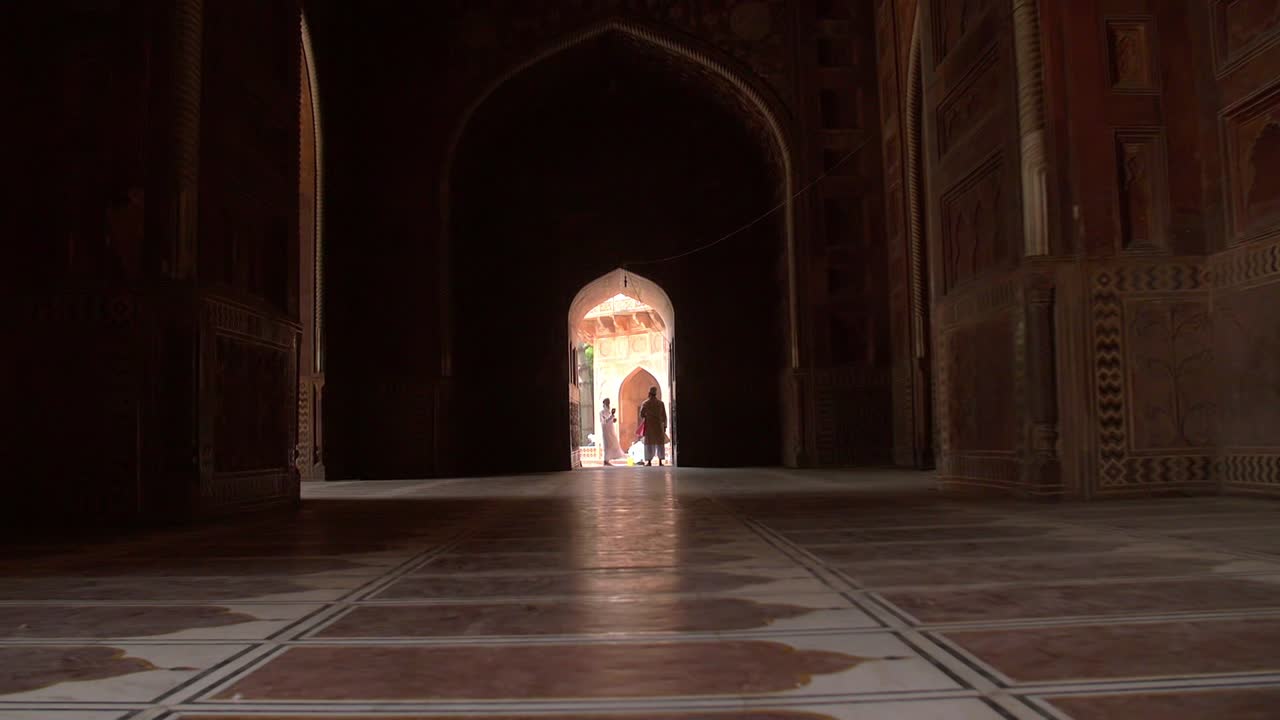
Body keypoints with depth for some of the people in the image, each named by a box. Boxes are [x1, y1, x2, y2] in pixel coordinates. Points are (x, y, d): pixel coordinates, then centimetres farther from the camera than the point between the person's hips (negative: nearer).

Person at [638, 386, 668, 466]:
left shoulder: (645, 403, -5)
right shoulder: (661, 403, -1)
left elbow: (641, 415, -4)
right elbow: (664, 416, 0)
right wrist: (665, 426, 6)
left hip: (649, 426, -1)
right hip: (659, 425, 1)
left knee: (649, 443, 5)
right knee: (659, 443, 5)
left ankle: (649, 461, 1)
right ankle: (660, 461, 1)